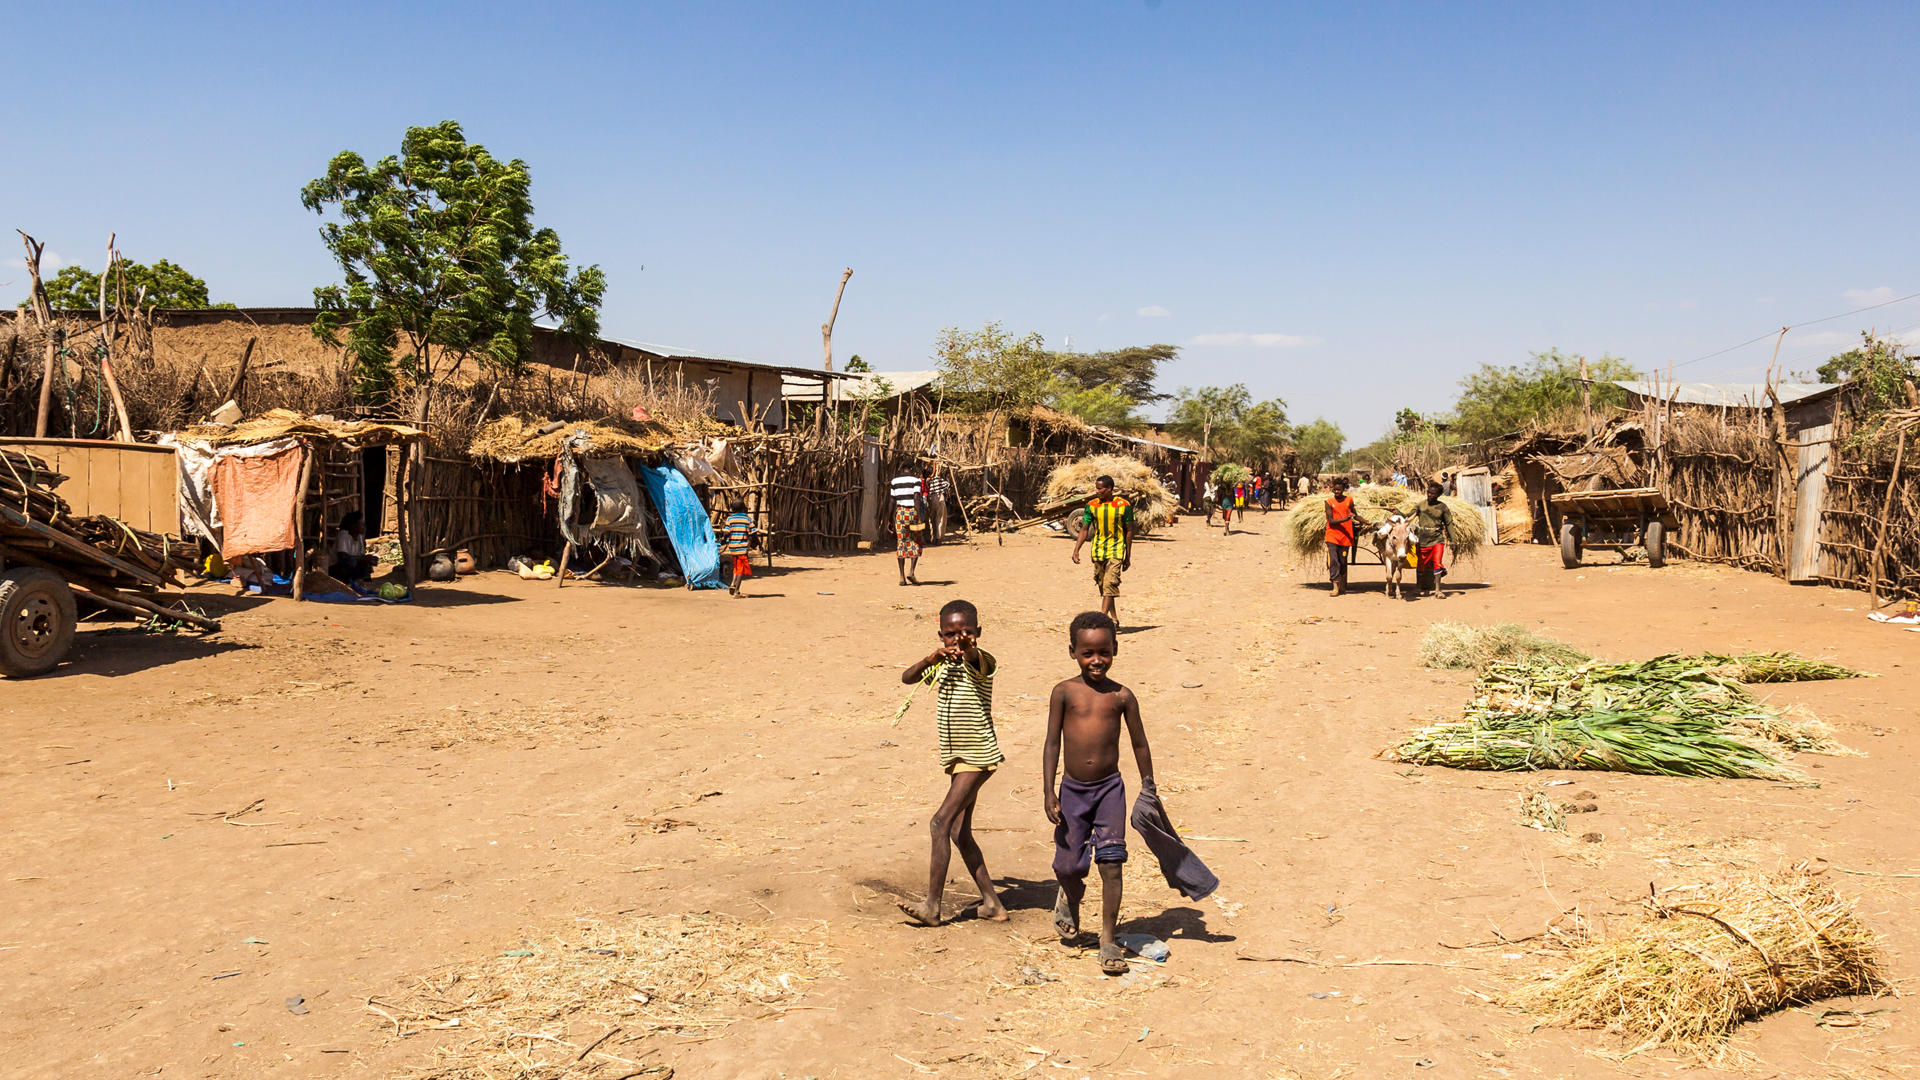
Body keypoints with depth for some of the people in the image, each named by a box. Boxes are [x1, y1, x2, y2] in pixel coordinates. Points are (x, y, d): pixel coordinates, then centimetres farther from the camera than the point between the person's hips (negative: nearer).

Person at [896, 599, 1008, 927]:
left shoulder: (981, 661, -14)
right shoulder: (945, 661, 7)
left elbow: (975, 659, -39)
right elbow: (907, 678, -1)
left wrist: (969, 648, -62)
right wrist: (930, 659, -20)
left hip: (978, 756, -9)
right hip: (955, 757, 9)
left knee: (941, 822, -16)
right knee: (959, 833, 12)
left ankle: (932, 906, -12)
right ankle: (992, 904, 20)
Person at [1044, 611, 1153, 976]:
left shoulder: (1122, 696, 0)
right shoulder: (1064, 692, -3)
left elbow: (1139, 744, 9)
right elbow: (1052, 743, -2)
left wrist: (1149, 791, 11)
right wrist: (1048, 792, -7)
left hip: (1110, 788, 0)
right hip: (1072, 790, 0)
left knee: (1111, 863, -8)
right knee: (1069, 866, 5)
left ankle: (1107, 941, 4)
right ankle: (1070, 897, 42)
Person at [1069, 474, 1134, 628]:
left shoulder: (1123, 505, -5)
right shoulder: (1091, 506, 2)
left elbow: (1129, 531, 2)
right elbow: (1084, 529, 6)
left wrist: (1128, 556, 4)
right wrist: (1076, 550, -6)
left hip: (1116, 551, -4)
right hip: (1098, 552, 4)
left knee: (1110, 584, -16)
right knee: (1102, 586, 9)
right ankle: (1113, 620, 22)